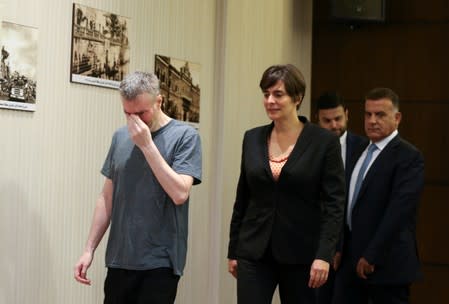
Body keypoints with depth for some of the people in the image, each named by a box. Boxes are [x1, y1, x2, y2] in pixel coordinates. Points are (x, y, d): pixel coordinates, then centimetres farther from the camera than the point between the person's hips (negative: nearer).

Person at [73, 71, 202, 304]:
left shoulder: (185, 136, -6)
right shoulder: (120, 137, 8)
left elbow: (179, 194, -16)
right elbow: (107, 197, 13)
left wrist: (147, 145, -16)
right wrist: (89, 249, 8)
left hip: (160, 261, -4)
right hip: (119, 259, 4)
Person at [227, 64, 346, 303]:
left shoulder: (324, 142, -6)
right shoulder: (252, 139, 6)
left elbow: (334, 204, -9)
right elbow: (242, 199, 12)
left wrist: (324, 255, -17)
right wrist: (233, 250, 11)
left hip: (300, 254, -2)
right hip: (254, 251, 3)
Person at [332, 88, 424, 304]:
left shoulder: (408, 157, -10)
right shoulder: (361, 152, 15)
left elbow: (398, 211, -18)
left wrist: (372, 256, -20)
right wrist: (338, 246, 9)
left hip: (386, 261, -7)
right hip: (351, 258, 7)